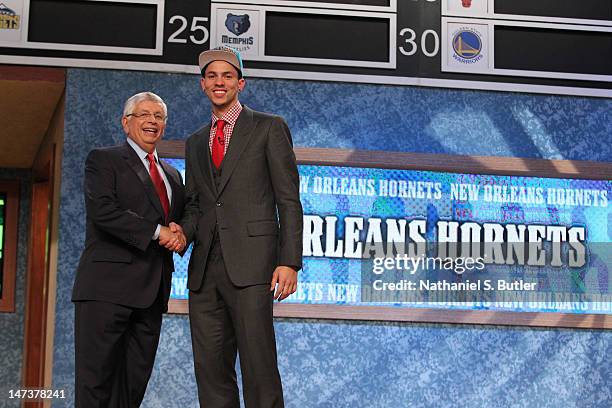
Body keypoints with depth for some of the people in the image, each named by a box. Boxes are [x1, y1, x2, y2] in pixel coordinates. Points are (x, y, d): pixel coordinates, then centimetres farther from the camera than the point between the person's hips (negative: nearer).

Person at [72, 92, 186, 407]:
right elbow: (102, 210, -12)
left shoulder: (172, 175, 24)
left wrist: (178, 236, 3)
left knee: (134, 383, 5)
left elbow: (178, 221, 28)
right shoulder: (103, 160, 3)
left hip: (151, 292, 6)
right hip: (108, 287, -6)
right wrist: (157, 232, -15)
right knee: (96, 377, -8)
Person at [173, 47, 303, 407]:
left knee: (259, 367, -10)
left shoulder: (269, 128, 6)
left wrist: (289, 261, -10)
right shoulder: (196, 143, 22)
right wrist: (184, 231, 0)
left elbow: (289, 201, 0)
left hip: (250, 263, -5)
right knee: (211, 369, 4)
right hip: (206, 266, 6)